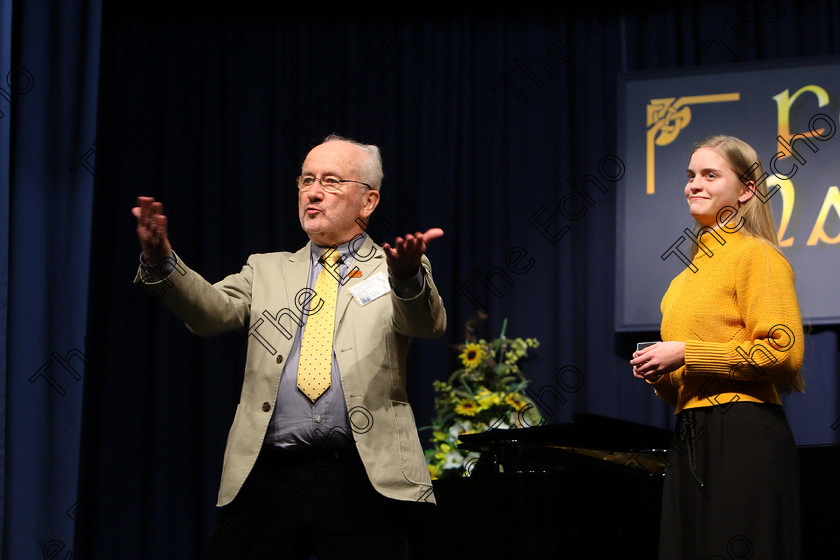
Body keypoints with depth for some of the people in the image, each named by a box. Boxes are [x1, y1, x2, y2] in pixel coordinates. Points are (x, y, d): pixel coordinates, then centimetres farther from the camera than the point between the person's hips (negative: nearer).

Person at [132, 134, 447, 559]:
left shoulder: (391, 270, 11)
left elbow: (429, 325, -9)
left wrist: (407, 276, -31)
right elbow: (211, 311, 2)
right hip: (266, 477, 2)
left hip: (362, 482, -2)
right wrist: (159, 262, -17)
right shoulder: (266, 271, 20)